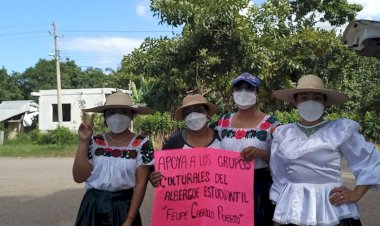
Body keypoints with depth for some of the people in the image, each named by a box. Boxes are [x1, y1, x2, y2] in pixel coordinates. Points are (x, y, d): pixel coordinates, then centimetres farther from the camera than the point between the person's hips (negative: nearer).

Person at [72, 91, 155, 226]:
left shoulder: (141, 144, -6)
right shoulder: (95, 142, 2)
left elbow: (141, 184, -8)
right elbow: (79, 177, -5)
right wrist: (83, 142, -10)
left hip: (123, 208, -2)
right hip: (93, 208, 3)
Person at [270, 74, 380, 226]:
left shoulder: (341, 130, -2)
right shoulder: (283, 134, 6)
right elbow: (279, 179, 10)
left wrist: (356, 194, -6)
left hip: (333, 210, -2)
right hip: (292, 211, 2)